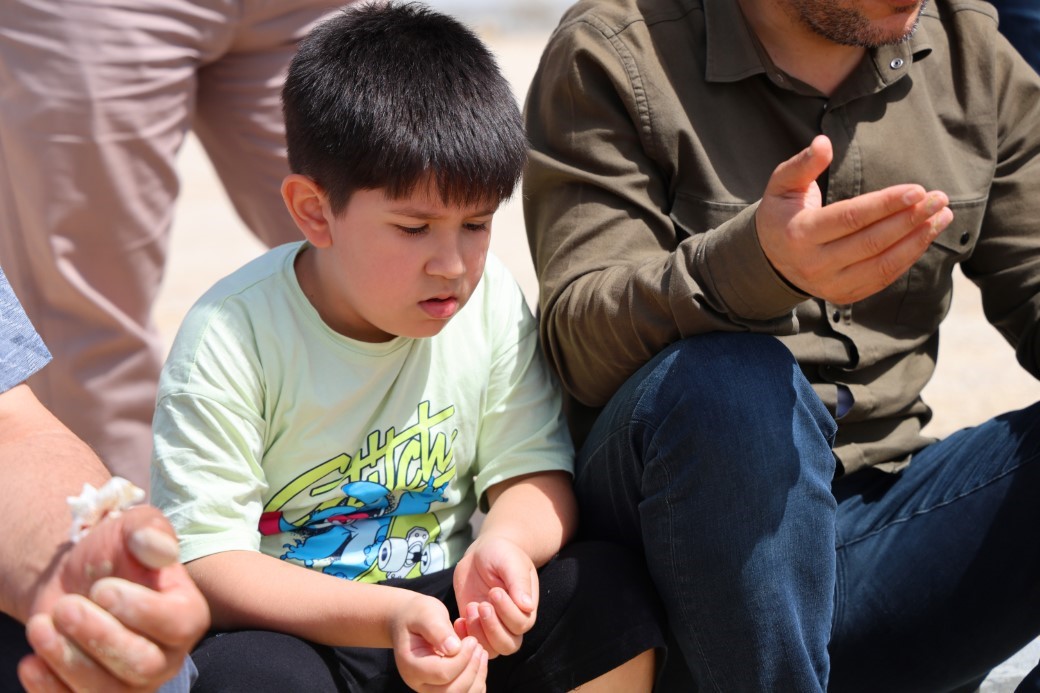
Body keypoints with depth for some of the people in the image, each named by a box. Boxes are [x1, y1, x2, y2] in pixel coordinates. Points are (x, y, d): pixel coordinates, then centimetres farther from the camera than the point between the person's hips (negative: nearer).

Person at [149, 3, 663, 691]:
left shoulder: (490, 300, -4)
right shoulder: (231, 338, -17)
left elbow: (535, 475, 0)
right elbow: (204, 563, -19)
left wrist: (504, 543, -25)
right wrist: (384, 617, -32)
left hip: (448, 613, 4)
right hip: (296, 630, -4)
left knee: (612, 586, -19)